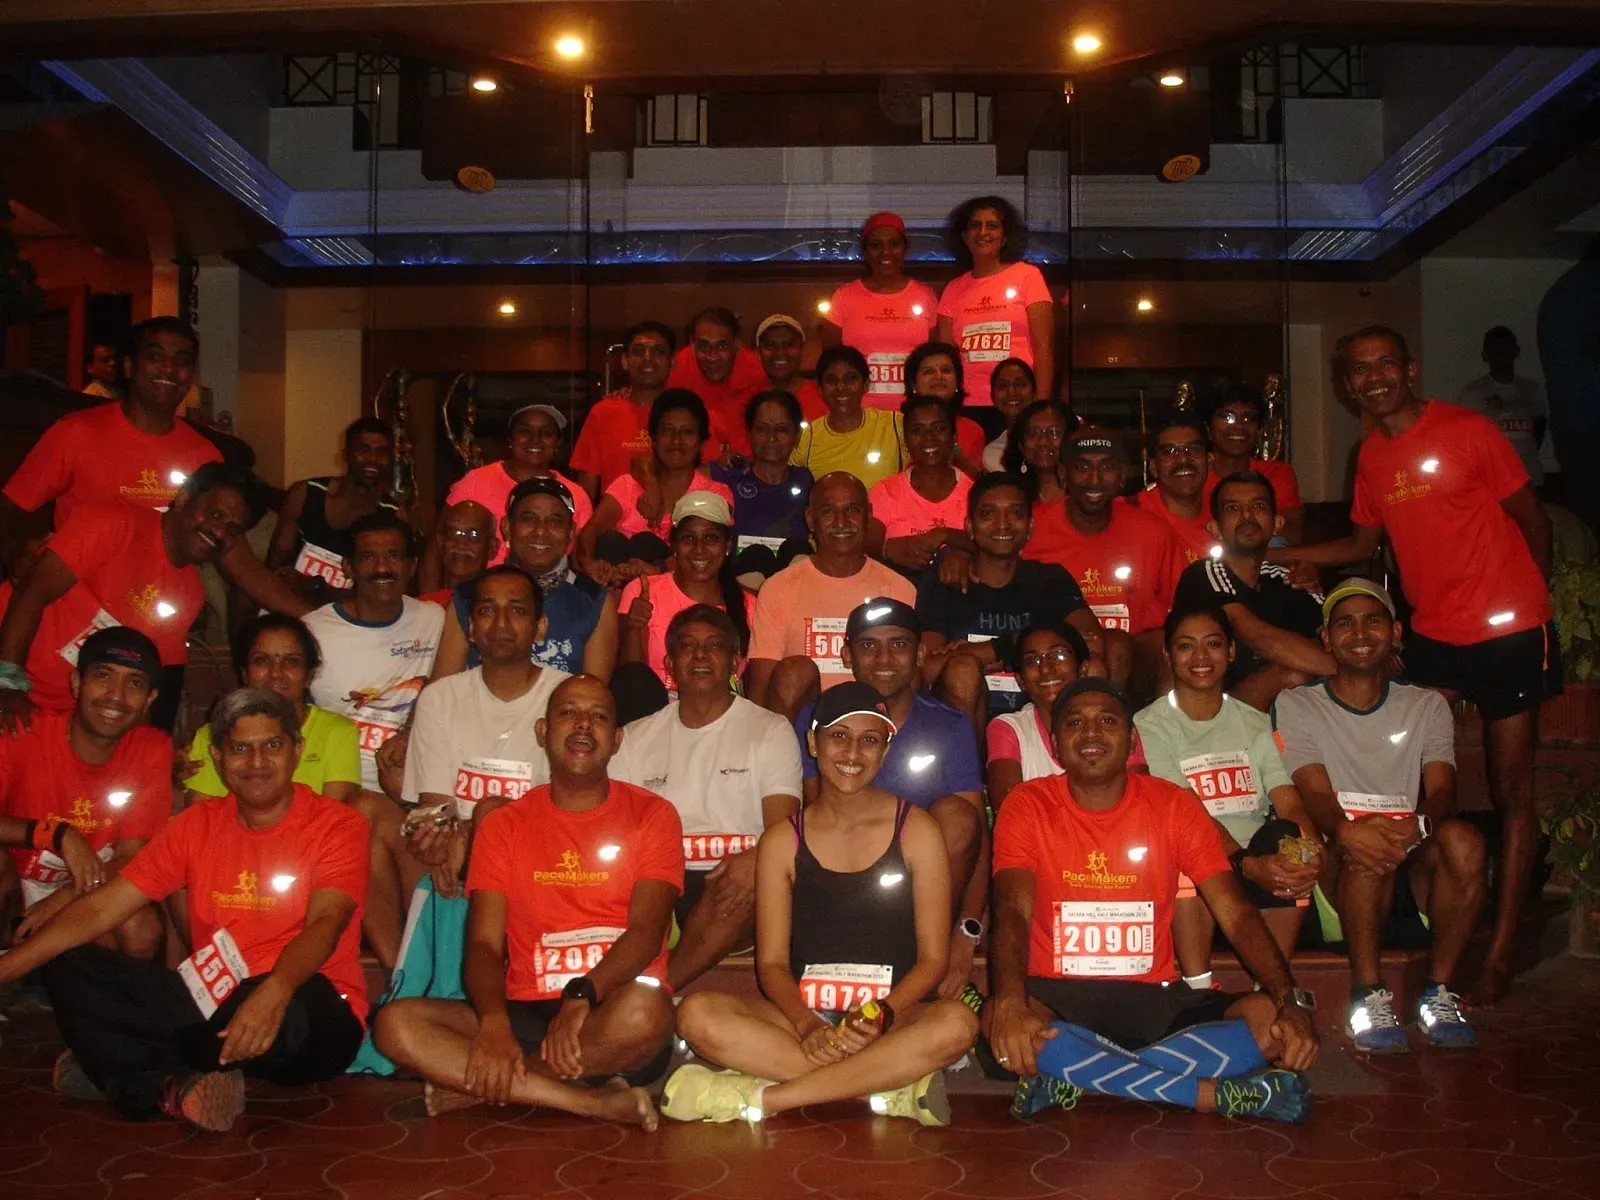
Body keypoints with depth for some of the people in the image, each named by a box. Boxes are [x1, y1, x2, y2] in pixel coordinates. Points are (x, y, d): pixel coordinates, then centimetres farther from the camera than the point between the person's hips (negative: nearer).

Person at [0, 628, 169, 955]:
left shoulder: (153, 750, -12)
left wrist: (61, 901, -27)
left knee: (142, 931, -27)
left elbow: (130, 857, -13)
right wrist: (58, 834, -38)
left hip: (89, 891, 1)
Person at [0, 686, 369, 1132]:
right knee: (70, 970, -6)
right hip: (210, 1001, 5)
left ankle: (122, 1066, -12)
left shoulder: (337, 826, -6)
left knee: (290, 1014, -40)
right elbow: (100, 908, 6)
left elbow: (324, 925, -22)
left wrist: (273, 991, -41)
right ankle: (176, 1087, -21)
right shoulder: (196, 825, 9)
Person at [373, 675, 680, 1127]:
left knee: (643, 1008, -37)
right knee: (396, 1023, -21)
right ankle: (593, 1102, -25)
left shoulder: (651, 816, 3)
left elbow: (646, 931, -10)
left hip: (607, 1018, -2)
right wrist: (494, 1022, -21)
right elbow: (483, 944, 0)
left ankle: (478, 1089, -16)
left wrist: (581, 996, -28)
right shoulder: (504, 825, 10)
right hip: (525, 1015, 3)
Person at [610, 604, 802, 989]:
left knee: (745, 884, -36)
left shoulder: (771, 730, 10)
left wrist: (757, 859, -27)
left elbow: (784, 827, -1)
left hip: (731, 882, -2)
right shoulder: (636, 737, 19)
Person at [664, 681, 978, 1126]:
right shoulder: (783, 841, 8)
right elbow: (772, 963, 4)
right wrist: (808, 1026, -17)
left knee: (956, 1022, -34)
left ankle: (761, 1098, -27)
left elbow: (932, 959, 1)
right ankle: (891, 1086, -25)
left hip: (896, 1016, -1)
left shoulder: (915, 831, 4)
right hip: (803, 1014, 1)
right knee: (698, 1014, -26)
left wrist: (880, 1017, -17)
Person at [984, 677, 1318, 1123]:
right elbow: (1013, 910, -16)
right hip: (1058, 997, -2)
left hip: (1153, 1000, 3)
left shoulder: (1174, 805, 3)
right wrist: (1010, 1000, -37)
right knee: (999, 1021, -36)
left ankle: (1074, 1076, -22)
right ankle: (1211, 1093, -25)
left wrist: (1292, 1000, -21)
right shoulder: (1028, 805, -2)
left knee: (1274, 1022, -21)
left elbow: (1235, 912, -4)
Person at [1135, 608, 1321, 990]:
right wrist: (1247, 864, -31)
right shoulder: (1150, 726, 0)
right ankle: (1198, 988, -26)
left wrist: (1312, 851, -25)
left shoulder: (1256, 724, 14)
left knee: (1288, 836, -29)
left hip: (1261, 858, 3)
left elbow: (1289, 802, -2)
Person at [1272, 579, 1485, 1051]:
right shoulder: (1296, 706, 6)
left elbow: (1442, 789, -3)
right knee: (1367, 853, -36)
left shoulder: (1427, 706, 14)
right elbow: (1315, 794, -8)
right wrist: (1346, 829, -34)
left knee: (1462, 840, -30)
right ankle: (1369, 996, -20)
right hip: (1339, 865, -2)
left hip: (1415, 866, 2)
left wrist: (1417, 823, -28)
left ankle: (1438, 992, -16)